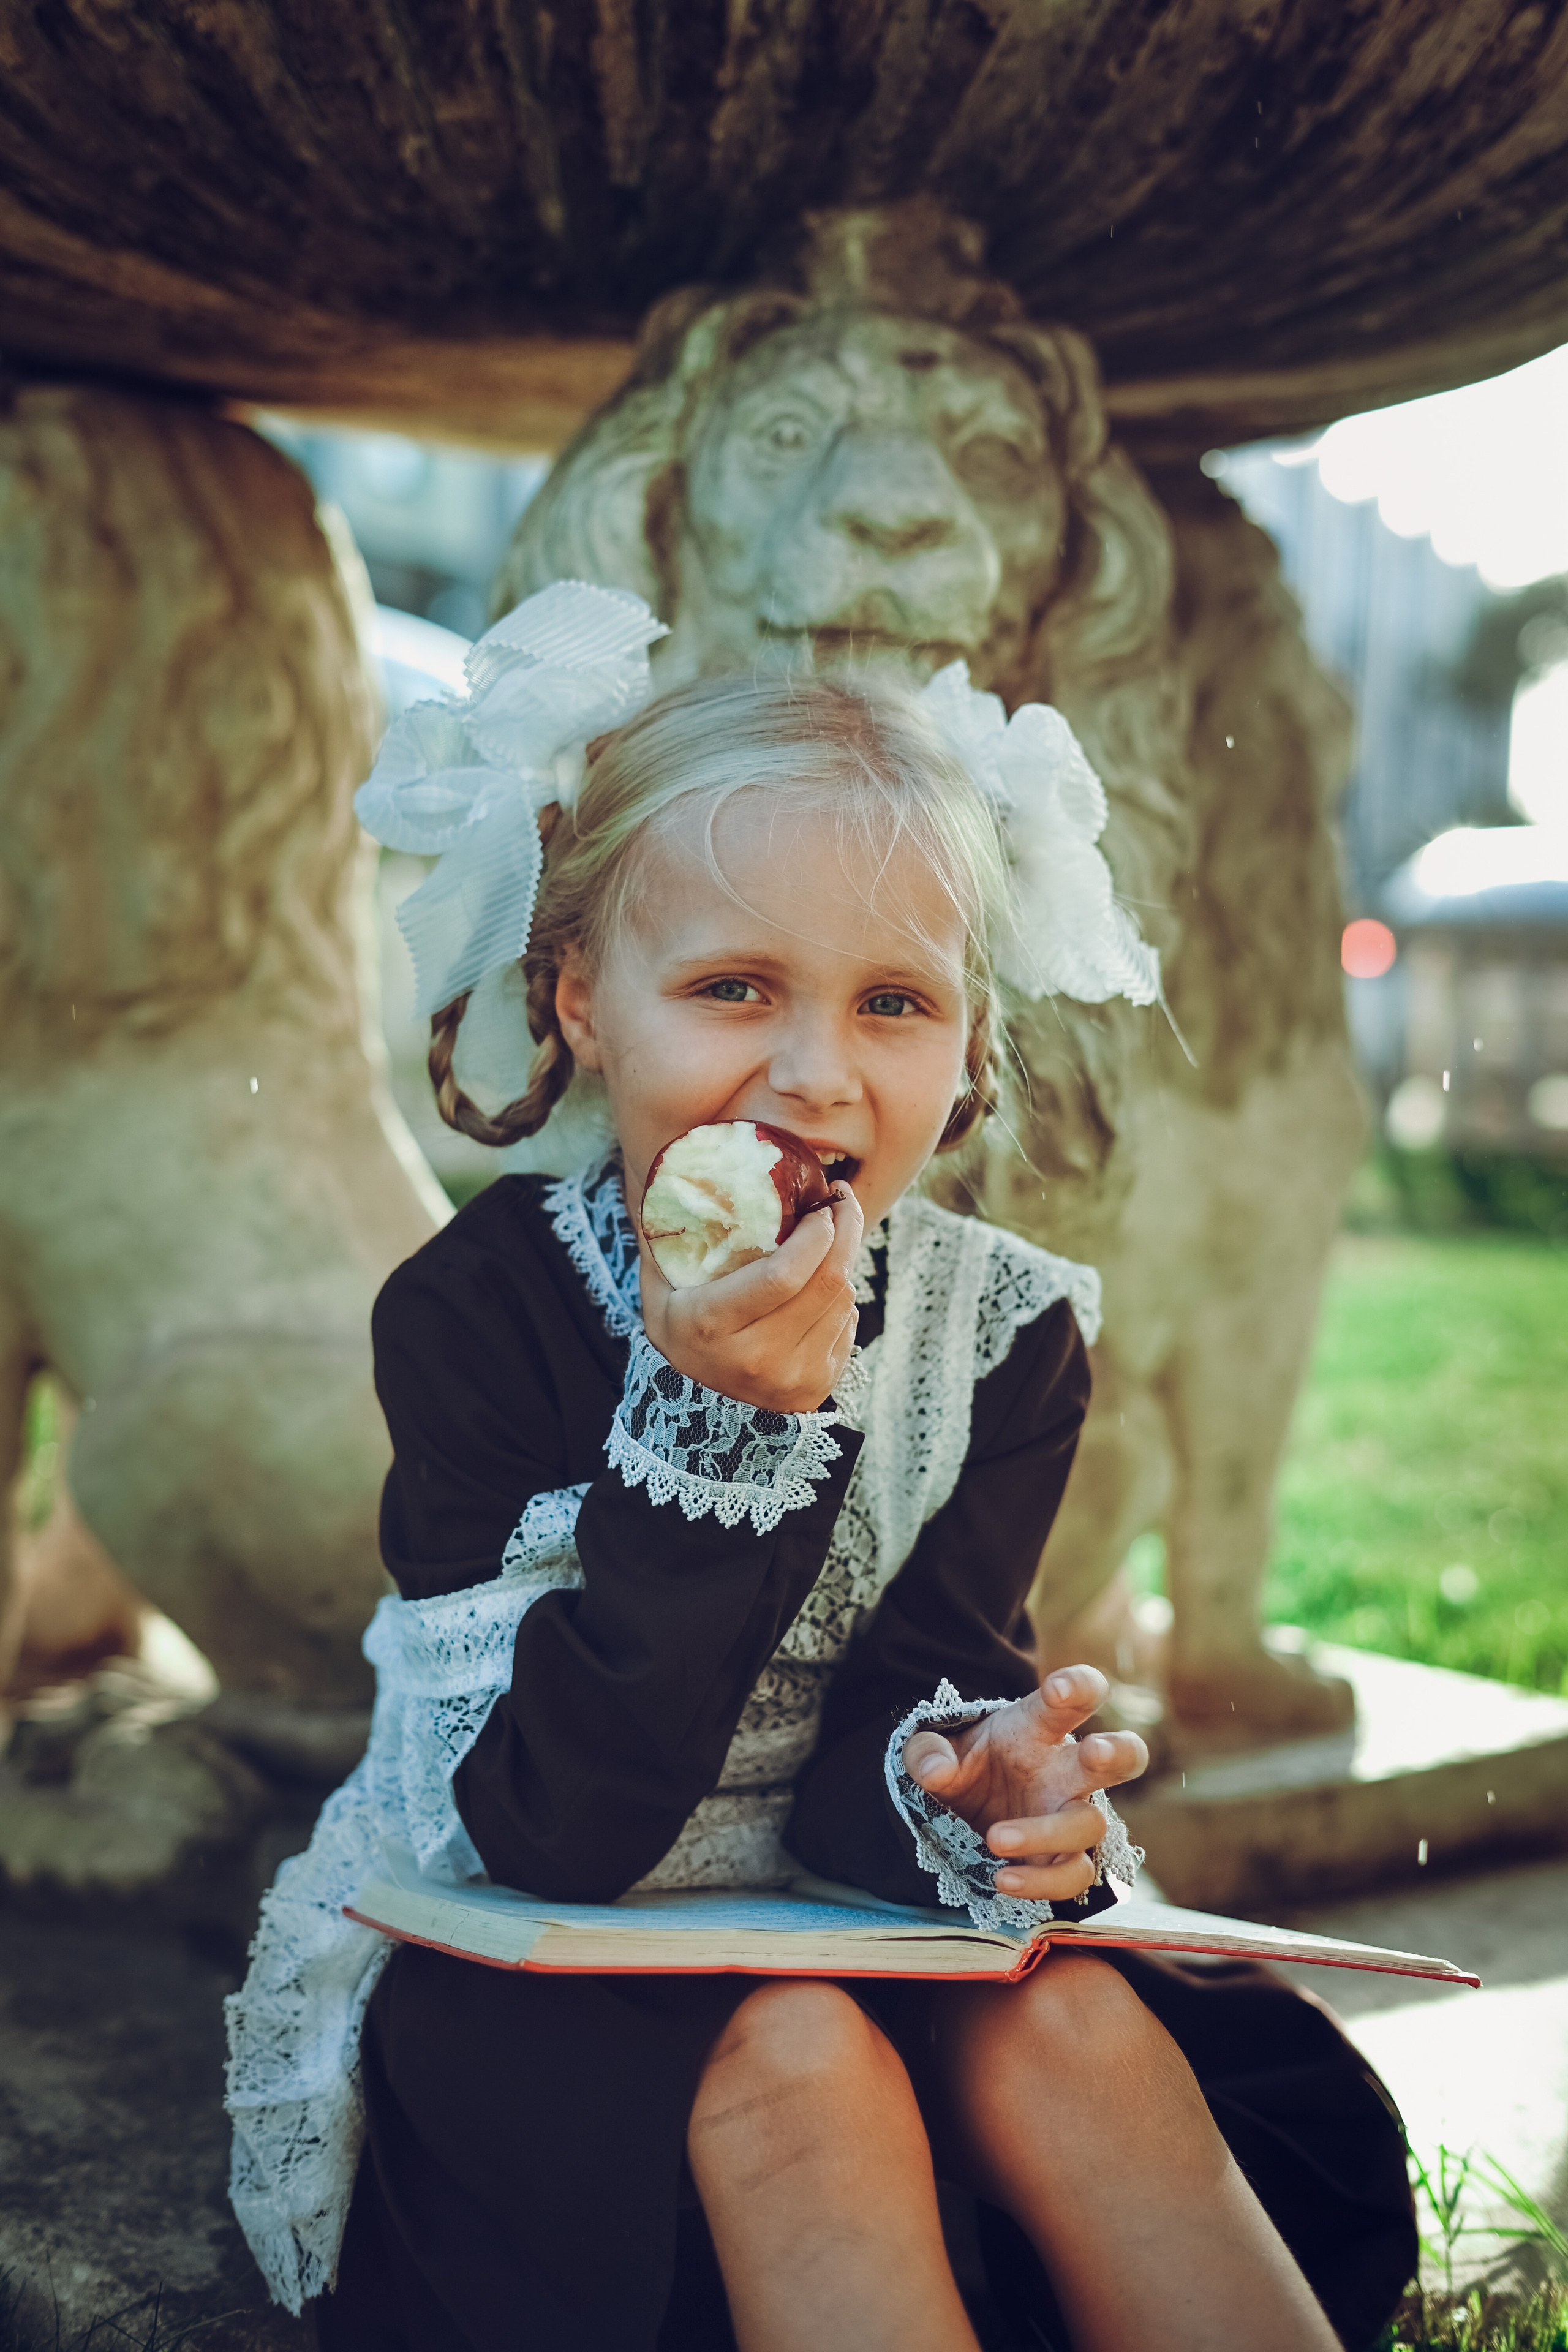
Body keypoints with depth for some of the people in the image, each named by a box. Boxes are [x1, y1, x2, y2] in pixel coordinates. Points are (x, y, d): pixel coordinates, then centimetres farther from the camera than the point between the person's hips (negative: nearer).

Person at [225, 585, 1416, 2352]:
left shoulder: (1003, 1331, -5)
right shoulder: (482, 1309, -18)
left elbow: (887, 1716, -11)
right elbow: (553, 1828, -24)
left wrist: (949, 1782, -36)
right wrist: (728, 1425, -34)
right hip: (503, 1954, -3)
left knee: (1067, 2023, -25)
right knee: (796, 2060, -31)